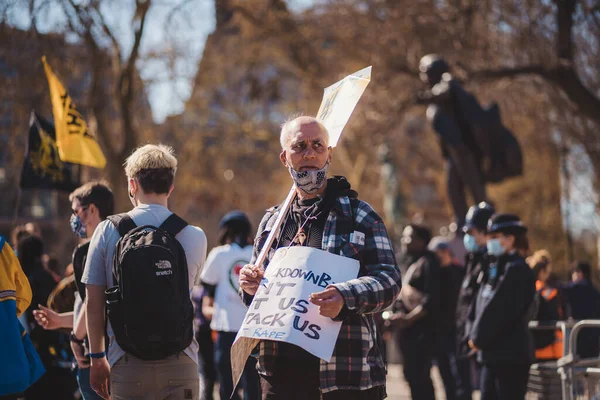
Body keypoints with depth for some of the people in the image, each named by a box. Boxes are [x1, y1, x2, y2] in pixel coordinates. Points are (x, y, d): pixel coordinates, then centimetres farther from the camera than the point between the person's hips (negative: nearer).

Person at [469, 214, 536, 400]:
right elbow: (484, 305, 18)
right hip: (493, 353, 10)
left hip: (511, 355, -10)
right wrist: (476, 336, 6)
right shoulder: (497, 268, 16)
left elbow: (500, 310, -19)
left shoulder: (517, 270, -14)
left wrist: (479, 339, -12)